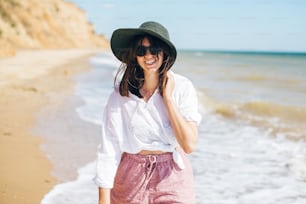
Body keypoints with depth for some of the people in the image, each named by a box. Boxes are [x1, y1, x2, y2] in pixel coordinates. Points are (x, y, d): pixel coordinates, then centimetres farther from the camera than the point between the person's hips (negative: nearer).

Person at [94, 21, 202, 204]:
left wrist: (167, 97, -16)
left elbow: (189, 145, -16)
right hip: (130, 176, 1)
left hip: (172, 177, 0)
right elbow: (108, 147, -8)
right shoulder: (121, 91, -7)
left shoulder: (182, 87, -8)